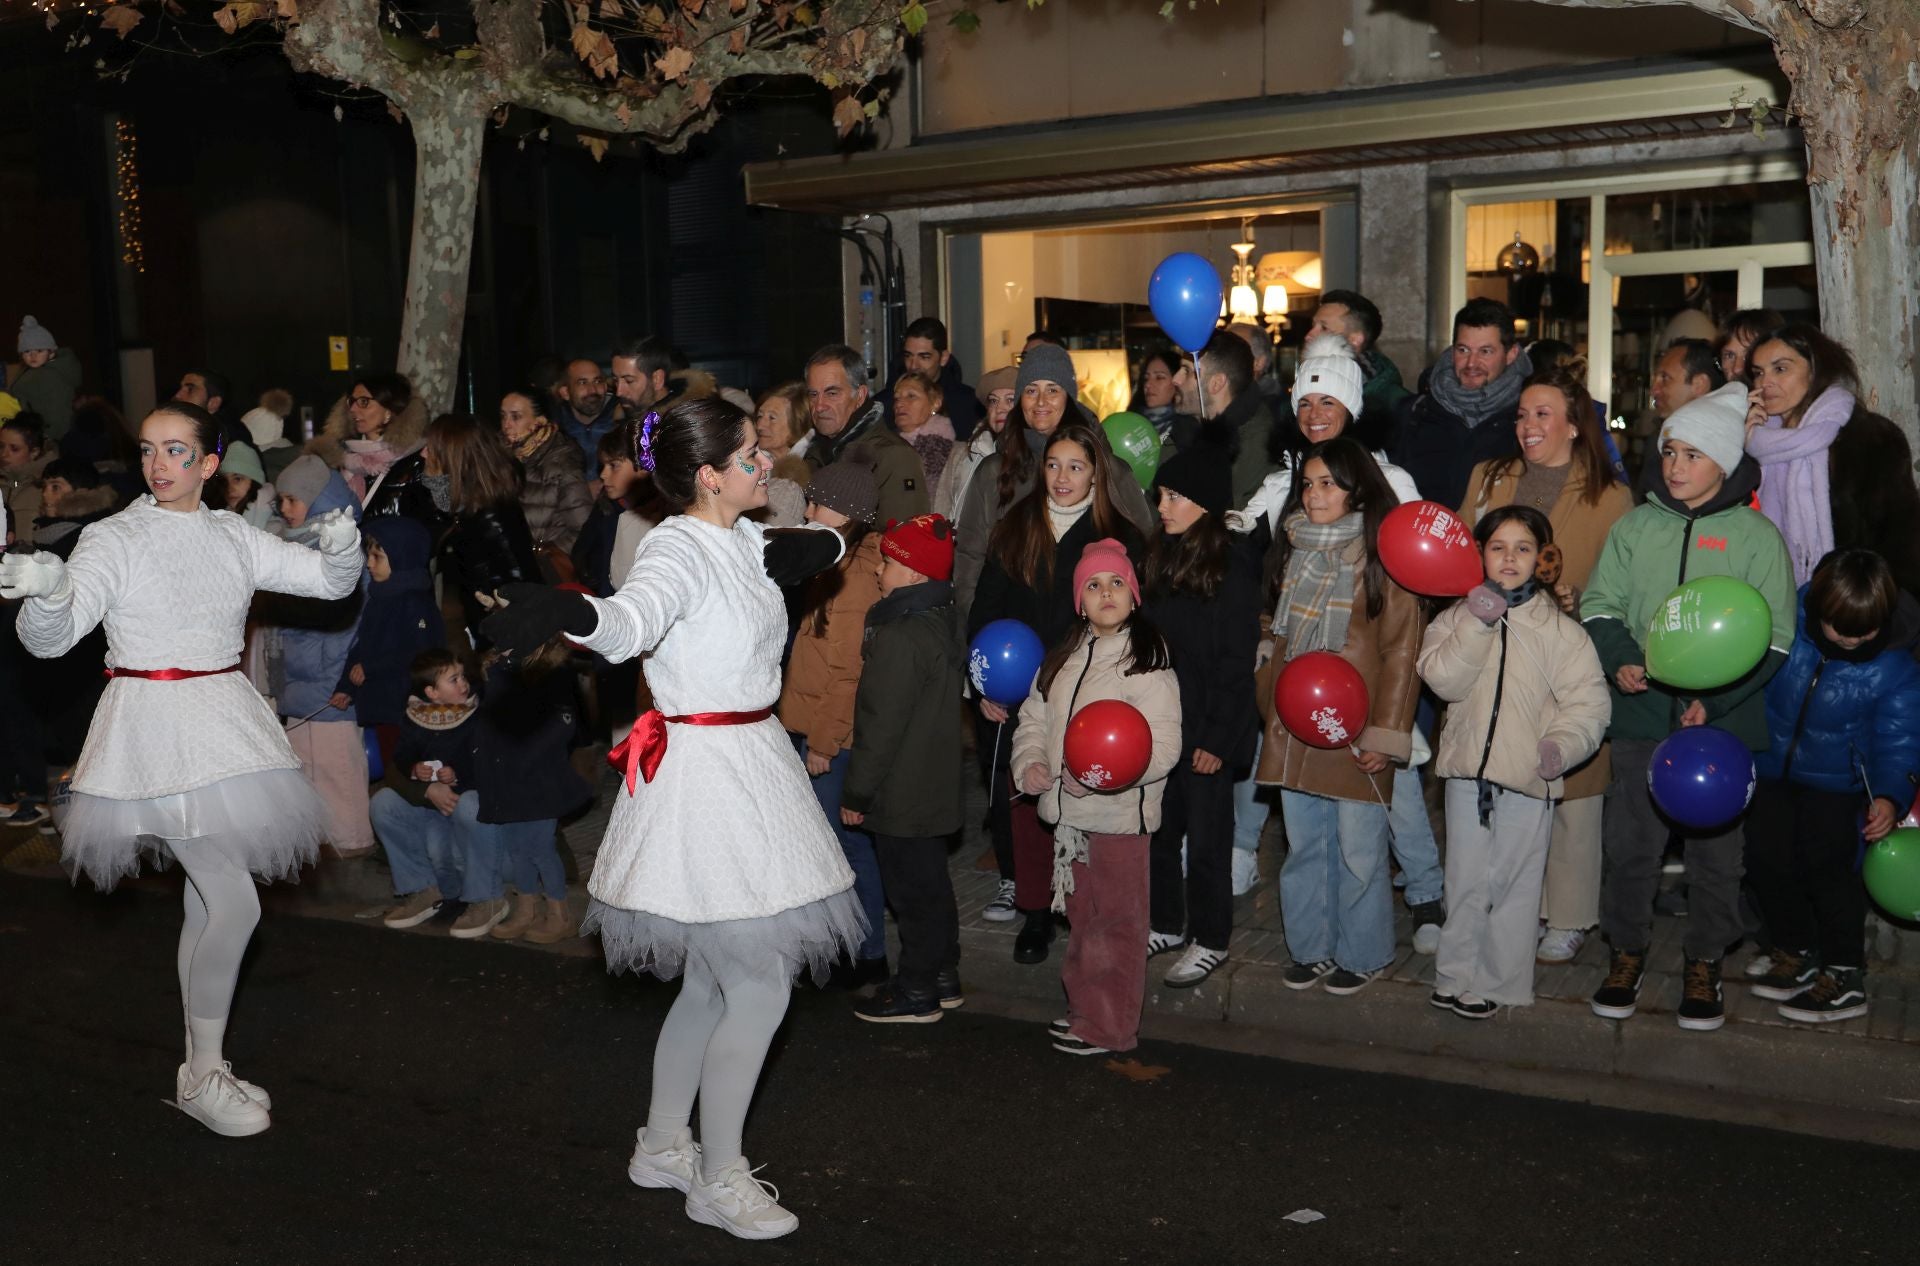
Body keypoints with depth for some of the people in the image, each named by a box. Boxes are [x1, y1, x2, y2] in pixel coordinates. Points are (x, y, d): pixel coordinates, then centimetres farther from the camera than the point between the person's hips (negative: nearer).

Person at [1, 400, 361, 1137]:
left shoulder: (233, 538, 8)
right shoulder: (115, 539, -6)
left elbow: (331, 582, 7)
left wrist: (341, 548, -15)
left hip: (224, 725, 6)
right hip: (156, 725, -5)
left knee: (208, 903, 13)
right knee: (236, 903, -12)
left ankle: (202, 1068, 26)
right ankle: (201, 1076, 4)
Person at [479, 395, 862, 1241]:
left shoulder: (745, 539, 8)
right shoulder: (678, 549, -17)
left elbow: (813, 549, 27)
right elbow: (629, 623, -37)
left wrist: (814, 548, 2)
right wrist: (572, 614, -60)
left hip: (749, 762, 9)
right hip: (705, 769, -9)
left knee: (712, 981, 18)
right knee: (760, 988, -3)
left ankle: (662, 1147, 34)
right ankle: (718, 1180, 12)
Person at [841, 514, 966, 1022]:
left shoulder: (900, 637, -23)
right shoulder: (940, 621, 7)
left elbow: (881, 725, -22)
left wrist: (856, 793, -13)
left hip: (902, 793, -10)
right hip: (934, 785, 10)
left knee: (912, 890, 2)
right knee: (932, 883, 19)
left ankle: (916, 992, 13)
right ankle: (943, 978, 30)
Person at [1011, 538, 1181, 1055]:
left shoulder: (1147, 660, -12)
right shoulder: (1065, 655, 12)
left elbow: (1162, 747, -19)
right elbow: (1035, 716, 18)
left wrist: (1104, 774, -29)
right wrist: (1029, 762, -1)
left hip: (1119, 813, -7)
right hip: (1068, 811, 7)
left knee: (1116, 920, 3)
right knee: (1081, 915, 18)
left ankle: (1109, 1026, 13)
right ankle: (1084, 1007, 33)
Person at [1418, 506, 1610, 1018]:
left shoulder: (1557, 628, -3)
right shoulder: (1458, 616, 4)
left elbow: (1589, 702, -5)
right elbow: (1443, 679, -11)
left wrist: (1561, 744, -21)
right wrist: (1476, 625, -21)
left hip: (1528, 777, -1)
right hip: (1468, 771, 2)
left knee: (1514, 884, 6)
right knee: (1465, 880, 9)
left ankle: (1497, 983, 18)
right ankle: (1455, 975, 22)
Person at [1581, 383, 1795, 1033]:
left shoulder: (1757, 535, -1)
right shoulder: (1635, 527, 6)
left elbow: (1774, 638, -2)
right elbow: (1599, 603, 8)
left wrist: (1715, 699, -14)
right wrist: (1620, 660, -11)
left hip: (1722, 718, -1)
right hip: (1641, 713, 2)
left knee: (1715, 844, 8)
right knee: (1629, 839, 5)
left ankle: (1704, 963, 23)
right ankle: (1627, 951, 22)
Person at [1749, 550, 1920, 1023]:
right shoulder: (1789, 623, -19)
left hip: (1836, 781, -3)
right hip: (1774, 768, 3)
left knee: (1828, 864, -11)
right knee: (1766, 859, 5)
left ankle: (1845, 978, 4)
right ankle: (1797, 957, 26)